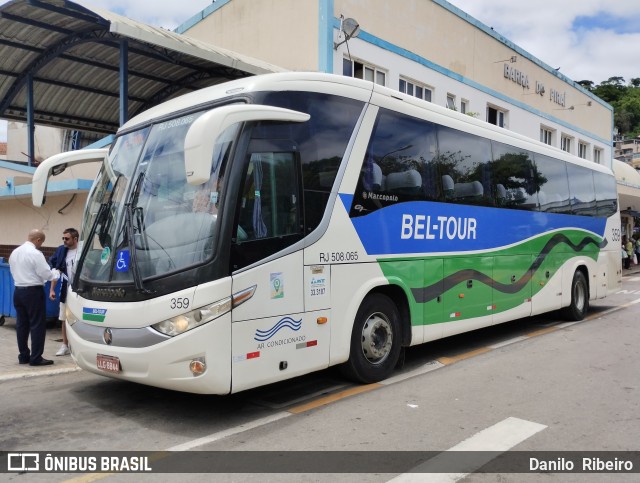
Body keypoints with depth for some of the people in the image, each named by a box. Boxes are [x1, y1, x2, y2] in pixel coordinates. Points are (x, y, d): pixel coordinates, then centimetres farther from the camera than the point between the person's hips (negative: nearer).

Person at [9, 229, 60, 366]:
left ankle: (23, 356, 18)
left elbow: (13, 272, 17)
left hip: (18, 290, 8)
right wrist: (56, 273, 5)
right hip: (33, 292, -8)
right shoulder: (35, 253, -16)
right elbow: (47, 274, -14)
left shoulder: (14, 252, 10)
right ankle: (36, 358, -1)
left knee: (22, 324, 12)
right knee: (37, 324, -2)